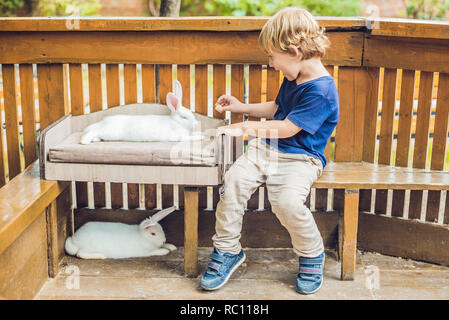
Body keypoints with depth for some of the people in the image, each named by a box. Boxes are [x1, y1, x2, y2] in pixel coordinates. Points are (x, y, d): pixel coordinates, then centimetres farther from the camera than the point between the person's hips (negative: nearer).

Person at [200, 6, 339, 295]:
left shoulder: (321, 90, -19)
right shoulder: (293, 78, 11)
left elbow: (286, 127, -19)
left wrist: (245, 127, -11)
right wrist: (242, 107, 23)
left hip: (300, 158, -7)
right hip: (268, 147, 8)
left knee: (287, 201, -32)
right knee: (235, 179, -17)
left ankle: (312, 255, -1)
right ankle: (227, 249, -1)